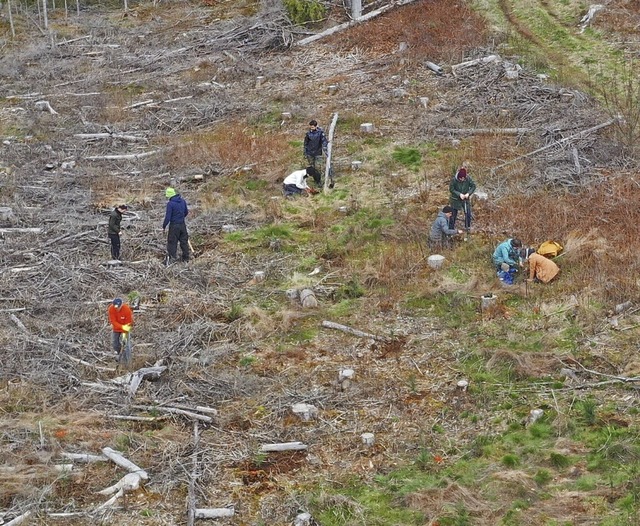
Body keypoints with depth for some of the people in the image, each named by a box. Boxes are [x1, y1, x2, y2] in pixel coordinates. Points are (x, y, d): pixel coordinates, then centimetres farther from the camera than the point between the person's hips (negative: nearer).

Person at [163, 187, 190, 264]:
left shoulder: (170, 203, -16)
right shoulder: (182, 201, 3)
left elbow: (168, 217, -16)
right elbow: (186, 212, 15)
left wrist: (164, 227, -7)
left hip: (174, 226, -6)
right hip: (182, 224, 6)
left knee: (172, 242, 4)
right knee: (184, 241, 13)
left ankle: (172, 258, 4)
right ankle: (186, 258, 20)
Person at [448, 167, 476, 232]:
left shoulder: (468, 178, -17)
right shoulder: (454, 179, -23)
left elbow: (473, 186, -8)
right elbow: (451, 189, -16)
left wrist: (468, 193, -23)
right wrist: (459, 194, -26)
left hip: (466, 199, 2)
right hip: (455, 199, -2)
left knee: (468, 214, 7)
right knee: (453, 214, 7)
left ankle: (467, 227, 28)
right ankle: (451, 229, 20)